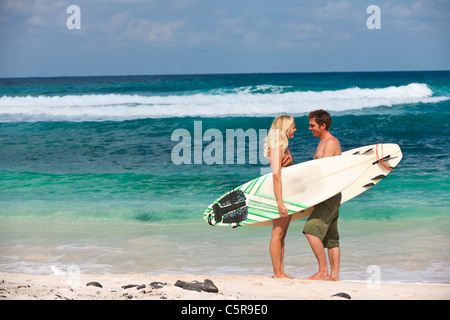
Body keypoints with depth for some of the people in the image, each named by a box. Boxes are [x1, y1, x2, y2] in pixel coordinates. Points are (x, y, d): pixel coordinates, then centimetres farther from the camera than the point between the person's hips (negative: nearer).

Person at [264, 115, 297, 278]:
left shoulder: (284, 147, 16)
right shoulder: (277, 148, -13)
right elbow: (276, 176, -19)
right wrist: (280, 202, -24)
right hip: (280, 193, -10)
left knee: (282, 234, 10)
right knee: (277, 233, -6)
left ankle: (281, 272, 13)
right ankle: (277, 273, -4)